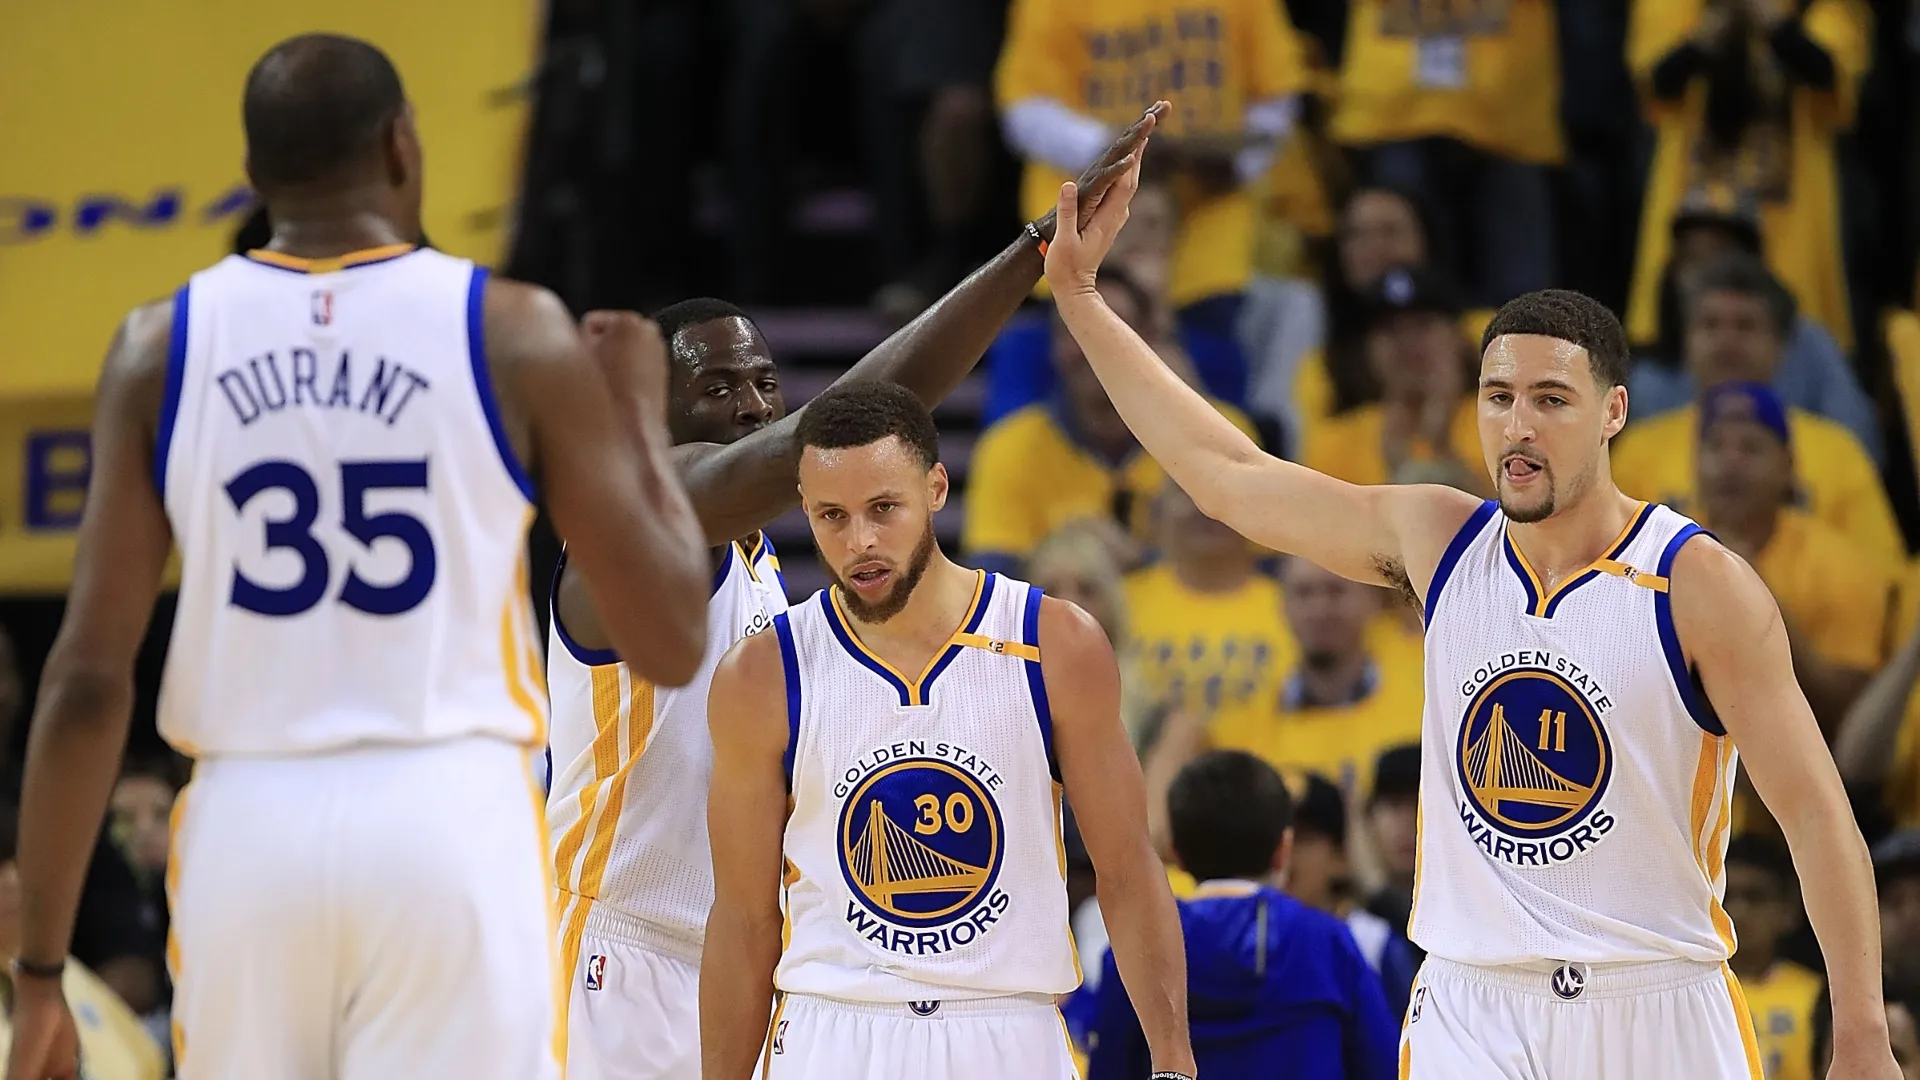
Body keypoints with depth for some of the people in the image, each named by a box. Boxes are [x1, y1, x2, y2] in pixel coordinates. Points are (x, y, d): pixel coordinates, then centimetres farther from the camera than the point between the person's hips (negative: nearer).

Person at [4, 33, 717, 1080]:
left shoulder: (161, 346, 4)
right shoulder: (517, 336, 0)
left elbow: (87, 681, -1)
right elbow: (671, 643, 2)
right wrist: (641, 411, 17)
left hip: (248, 830, 2)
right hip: (452, 827, -2)